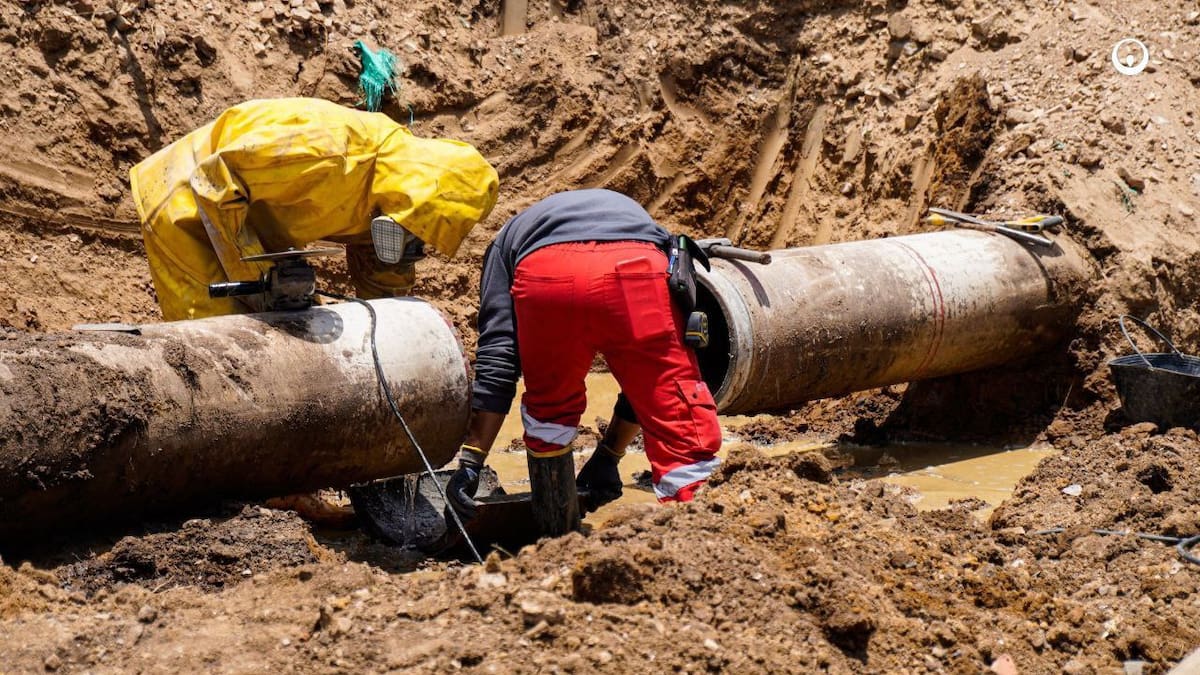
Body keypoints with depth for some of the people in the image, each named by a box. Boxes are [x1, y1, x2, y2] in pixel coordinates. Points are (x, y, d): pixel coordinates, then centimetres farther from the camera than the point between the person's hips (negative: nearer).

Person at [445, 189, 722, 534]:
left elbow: (496, 360, 23)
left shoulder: (508, 239, 40)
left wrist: (470, 461, 25)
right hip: (634, 270, 0)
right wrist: (608, 455, 49)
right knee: (682, 428, 8)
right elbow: (649, 375, 42)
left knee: (548, 410, 27)